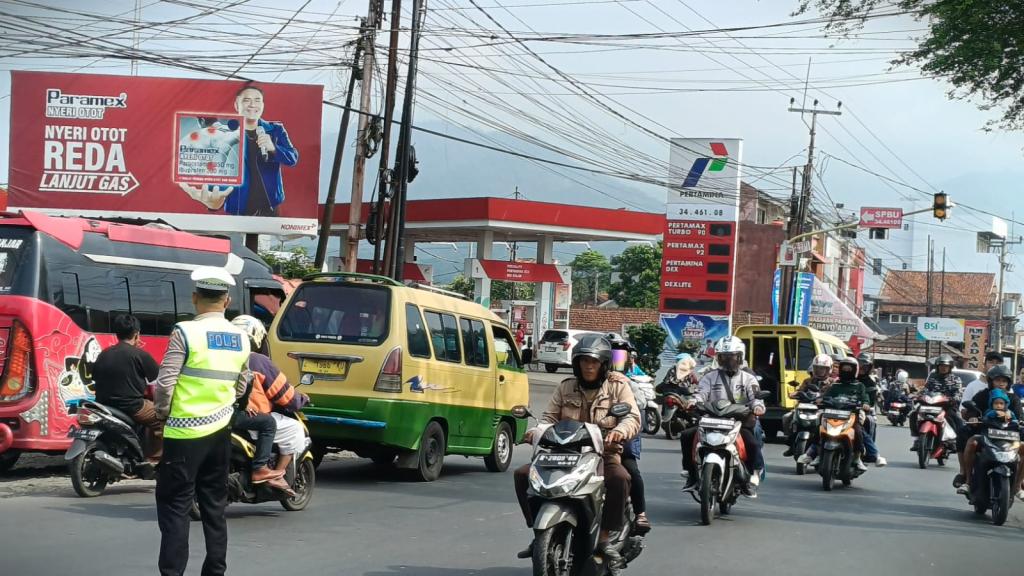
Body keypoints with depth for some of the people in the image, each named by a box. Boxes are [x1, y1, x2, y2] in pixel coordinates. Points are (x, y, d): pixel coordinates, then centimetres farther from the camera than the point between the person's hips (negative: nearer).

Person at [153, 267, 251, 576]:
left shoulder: (186, 333, -12)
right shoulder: (241, 339, 6)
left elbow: (165, 382, -14)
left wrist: (161, 412, 2)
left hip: (185, 433, -6)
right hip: (220, 430, 6)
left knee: (175, 506, -1)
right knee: (215, 506, 14)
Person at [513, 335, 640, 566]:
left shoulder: (617, 386, 2)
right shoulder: (566, 387, 11)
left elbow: (633, 417, -10)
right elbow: (549, 417, 8)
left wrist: (619, 431, -33)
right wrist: (535, 432, -15)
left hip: (603, 455, -4)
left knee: (620, 478, -36)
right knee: (522, 474, -11)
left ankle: (603, 538, -23)